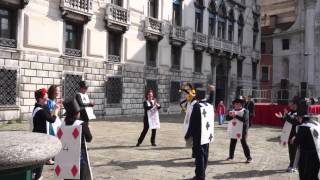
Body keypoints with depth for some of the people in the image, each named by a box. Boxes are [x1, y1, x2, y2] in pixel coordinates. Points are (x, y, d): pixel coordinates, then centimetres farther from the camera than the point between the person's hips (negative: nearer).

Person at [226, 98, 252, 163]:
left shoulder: (245, 111, -7)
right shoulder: (233, 110, 8)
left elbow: (244, 119, -23)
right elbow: (227, 118, 0)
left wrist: (236, 116, -27)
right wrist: (230, 115, -21)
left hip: (242, 130, -5)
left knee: (244, 143, -4)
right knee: (232, 143, 10)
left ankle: (249, 158, 5)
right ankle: (231, 156, 24)